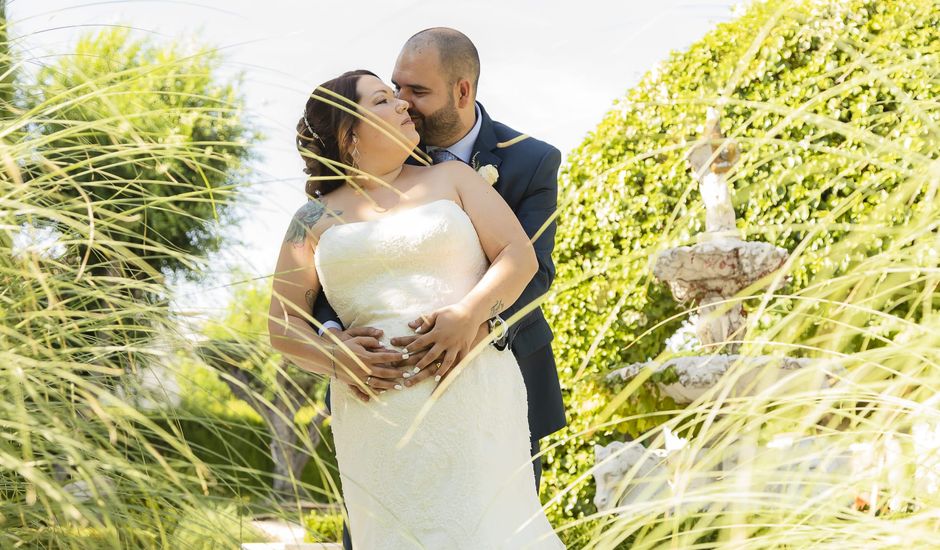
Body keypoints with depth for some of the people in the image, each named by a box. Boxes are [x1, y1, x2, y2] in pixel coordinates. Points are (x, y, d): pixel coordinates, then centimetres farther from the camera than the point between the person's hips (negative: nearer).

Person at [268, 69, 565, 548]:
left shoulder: (451, 178, 15)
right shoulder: (316, 218, 15)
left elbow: (520, 255, 5)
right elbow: (283, 325, 11)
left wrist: (467, 315, -14)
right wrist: (334, 357, -11)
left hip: (472, 395, 0)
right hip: (378, 409, 1)